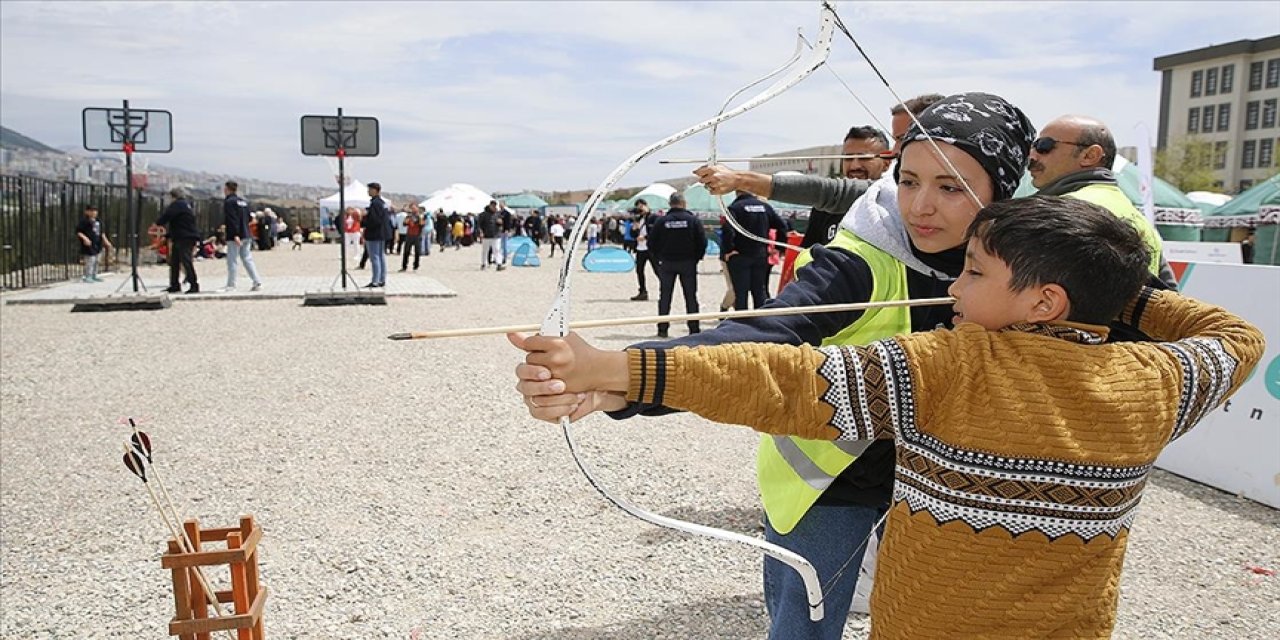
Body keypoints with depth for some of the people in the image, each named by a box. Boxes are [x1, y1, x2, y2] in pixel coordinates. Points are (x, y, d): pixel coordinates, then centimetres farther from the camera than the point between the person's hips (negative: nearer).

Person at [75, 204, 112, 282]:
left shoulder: (98, 221, 14)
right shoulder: (84, 221, -9)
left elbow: (101, 233, 22)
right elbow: (78, 232, -13)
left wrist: (106, 242, 19)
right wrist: (84, 238, -28)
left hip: (97, 244, 8)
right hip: (89, 244, -8)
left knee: (96, 261, 14)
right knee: (90, 261, -9)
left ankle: (94, 276, 23)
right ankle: (87, 277, -3)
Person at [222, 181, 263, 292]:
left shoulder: (229, 202, -9)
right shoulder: (243, 201, 15)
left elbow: (232, 219, -18)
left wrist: (235, 235, -23)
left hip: (235, 236, -8)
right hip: (246, 235, 8)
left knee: (232, 260, -2)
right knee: (247, 259, 8)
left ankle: (231, 285, 2)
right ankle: (257, 282, 1)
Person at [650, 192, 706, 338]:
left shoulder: (662, 221, -4)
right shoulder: (693, 220, -4)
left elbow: (652, 242, -2)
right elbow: (703, 242, -6)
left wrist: (659, 257, 9)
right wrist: (697, 257, 6)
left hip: (667, 262, 0)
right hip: (688, 263, 0)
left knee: (665, 297, 8)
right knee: (691, 297, 6)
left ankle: (662, 329, 6)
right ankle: (694, 329, 6)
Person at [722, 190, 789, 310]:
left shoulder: (735, 207, -9)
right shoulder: (765, 206, 8)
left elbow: (727, 229, -25)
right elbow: (782, 226, 8)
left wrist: (728, 249, -16)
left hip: (739, 256, -5)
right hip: (761, 256, 5)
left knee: (740, 292, -1)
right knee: (760, 292, 12)